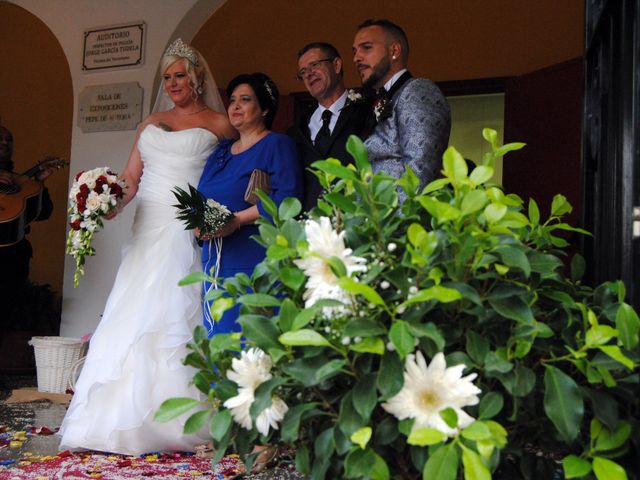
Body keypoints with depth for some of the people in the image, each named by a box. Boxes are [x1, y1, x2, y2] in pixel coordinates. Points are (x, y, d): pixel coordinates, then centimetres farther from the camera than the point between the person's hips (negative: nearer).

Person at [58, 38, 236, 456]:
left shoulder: (218, 124, 6)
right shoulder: (152, 122, 20)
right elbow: (131, 177, 15)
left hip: (192, 232, -5)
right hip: (149, 231, 5)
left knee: (178, 318, -8)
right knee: (133, 316, 0)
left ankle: (177, 422, -2)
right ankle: (122, 418, 4)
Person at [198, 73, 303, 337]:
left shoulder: (277, 144, -1)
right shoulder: (221, 151, 20)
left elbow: (287, 197, -15)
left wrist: (238, 220, -19)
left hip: (255, 263, -6)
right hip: (215, 263, 7)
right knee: (219, 334, 6)